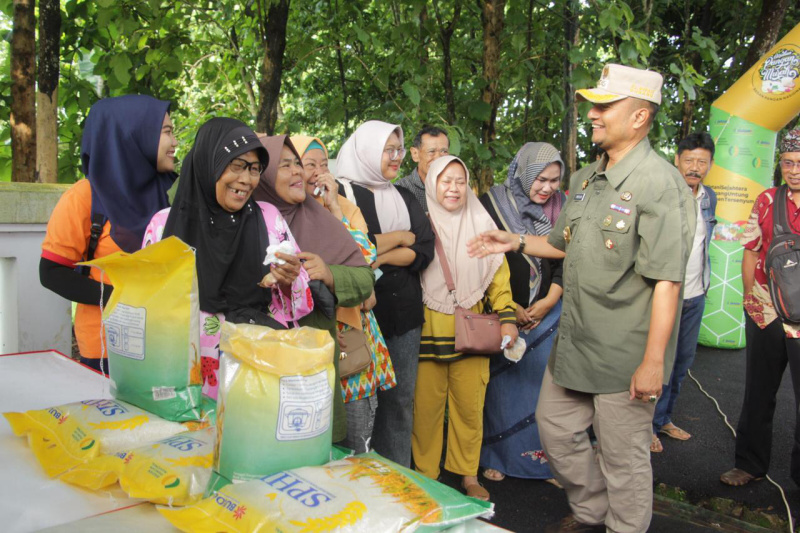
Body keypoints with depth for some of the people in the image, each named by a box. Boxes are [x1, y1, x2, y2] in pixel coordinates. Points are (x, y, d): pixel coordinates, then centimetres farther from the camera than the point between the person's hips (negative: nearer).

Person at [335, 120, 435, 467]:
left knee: (401, 400, 10)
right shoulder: (341, 193, -2)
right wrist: (400, 237, -5)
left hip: (404, 313, 5)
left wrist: (380, 256, -13)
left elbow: (425, 250, 2)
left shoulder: (405, 198, 15)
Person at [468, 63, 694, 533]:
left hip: (626, 355, -8)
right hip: (574, 345, 9)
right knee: (556, 428, 20)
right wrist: (515, 242, 10)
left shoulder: (659, 183, -17)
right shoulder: (584, 180, 9)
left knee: (623, 457, 8)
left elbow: (666, 280, -21)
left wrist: (653, 361, -22)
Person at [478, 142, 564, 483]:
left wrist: (548, 302, -6)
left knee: (542, 381, 4)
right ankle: (496, 456, 17)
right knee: (502, 382, 2)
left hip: (547, 313, 3)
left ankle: (541, 455, 19)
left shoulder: (561, 209, 6)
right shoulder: (493, 204, -7)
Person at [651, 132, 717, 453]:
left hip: (695, 294, 7)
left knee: (683, 359, 16)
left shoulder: (709, 198, 9)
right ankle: (648, 426, 15)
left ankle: (663, 418, 31)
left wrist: (704, 282, 20)